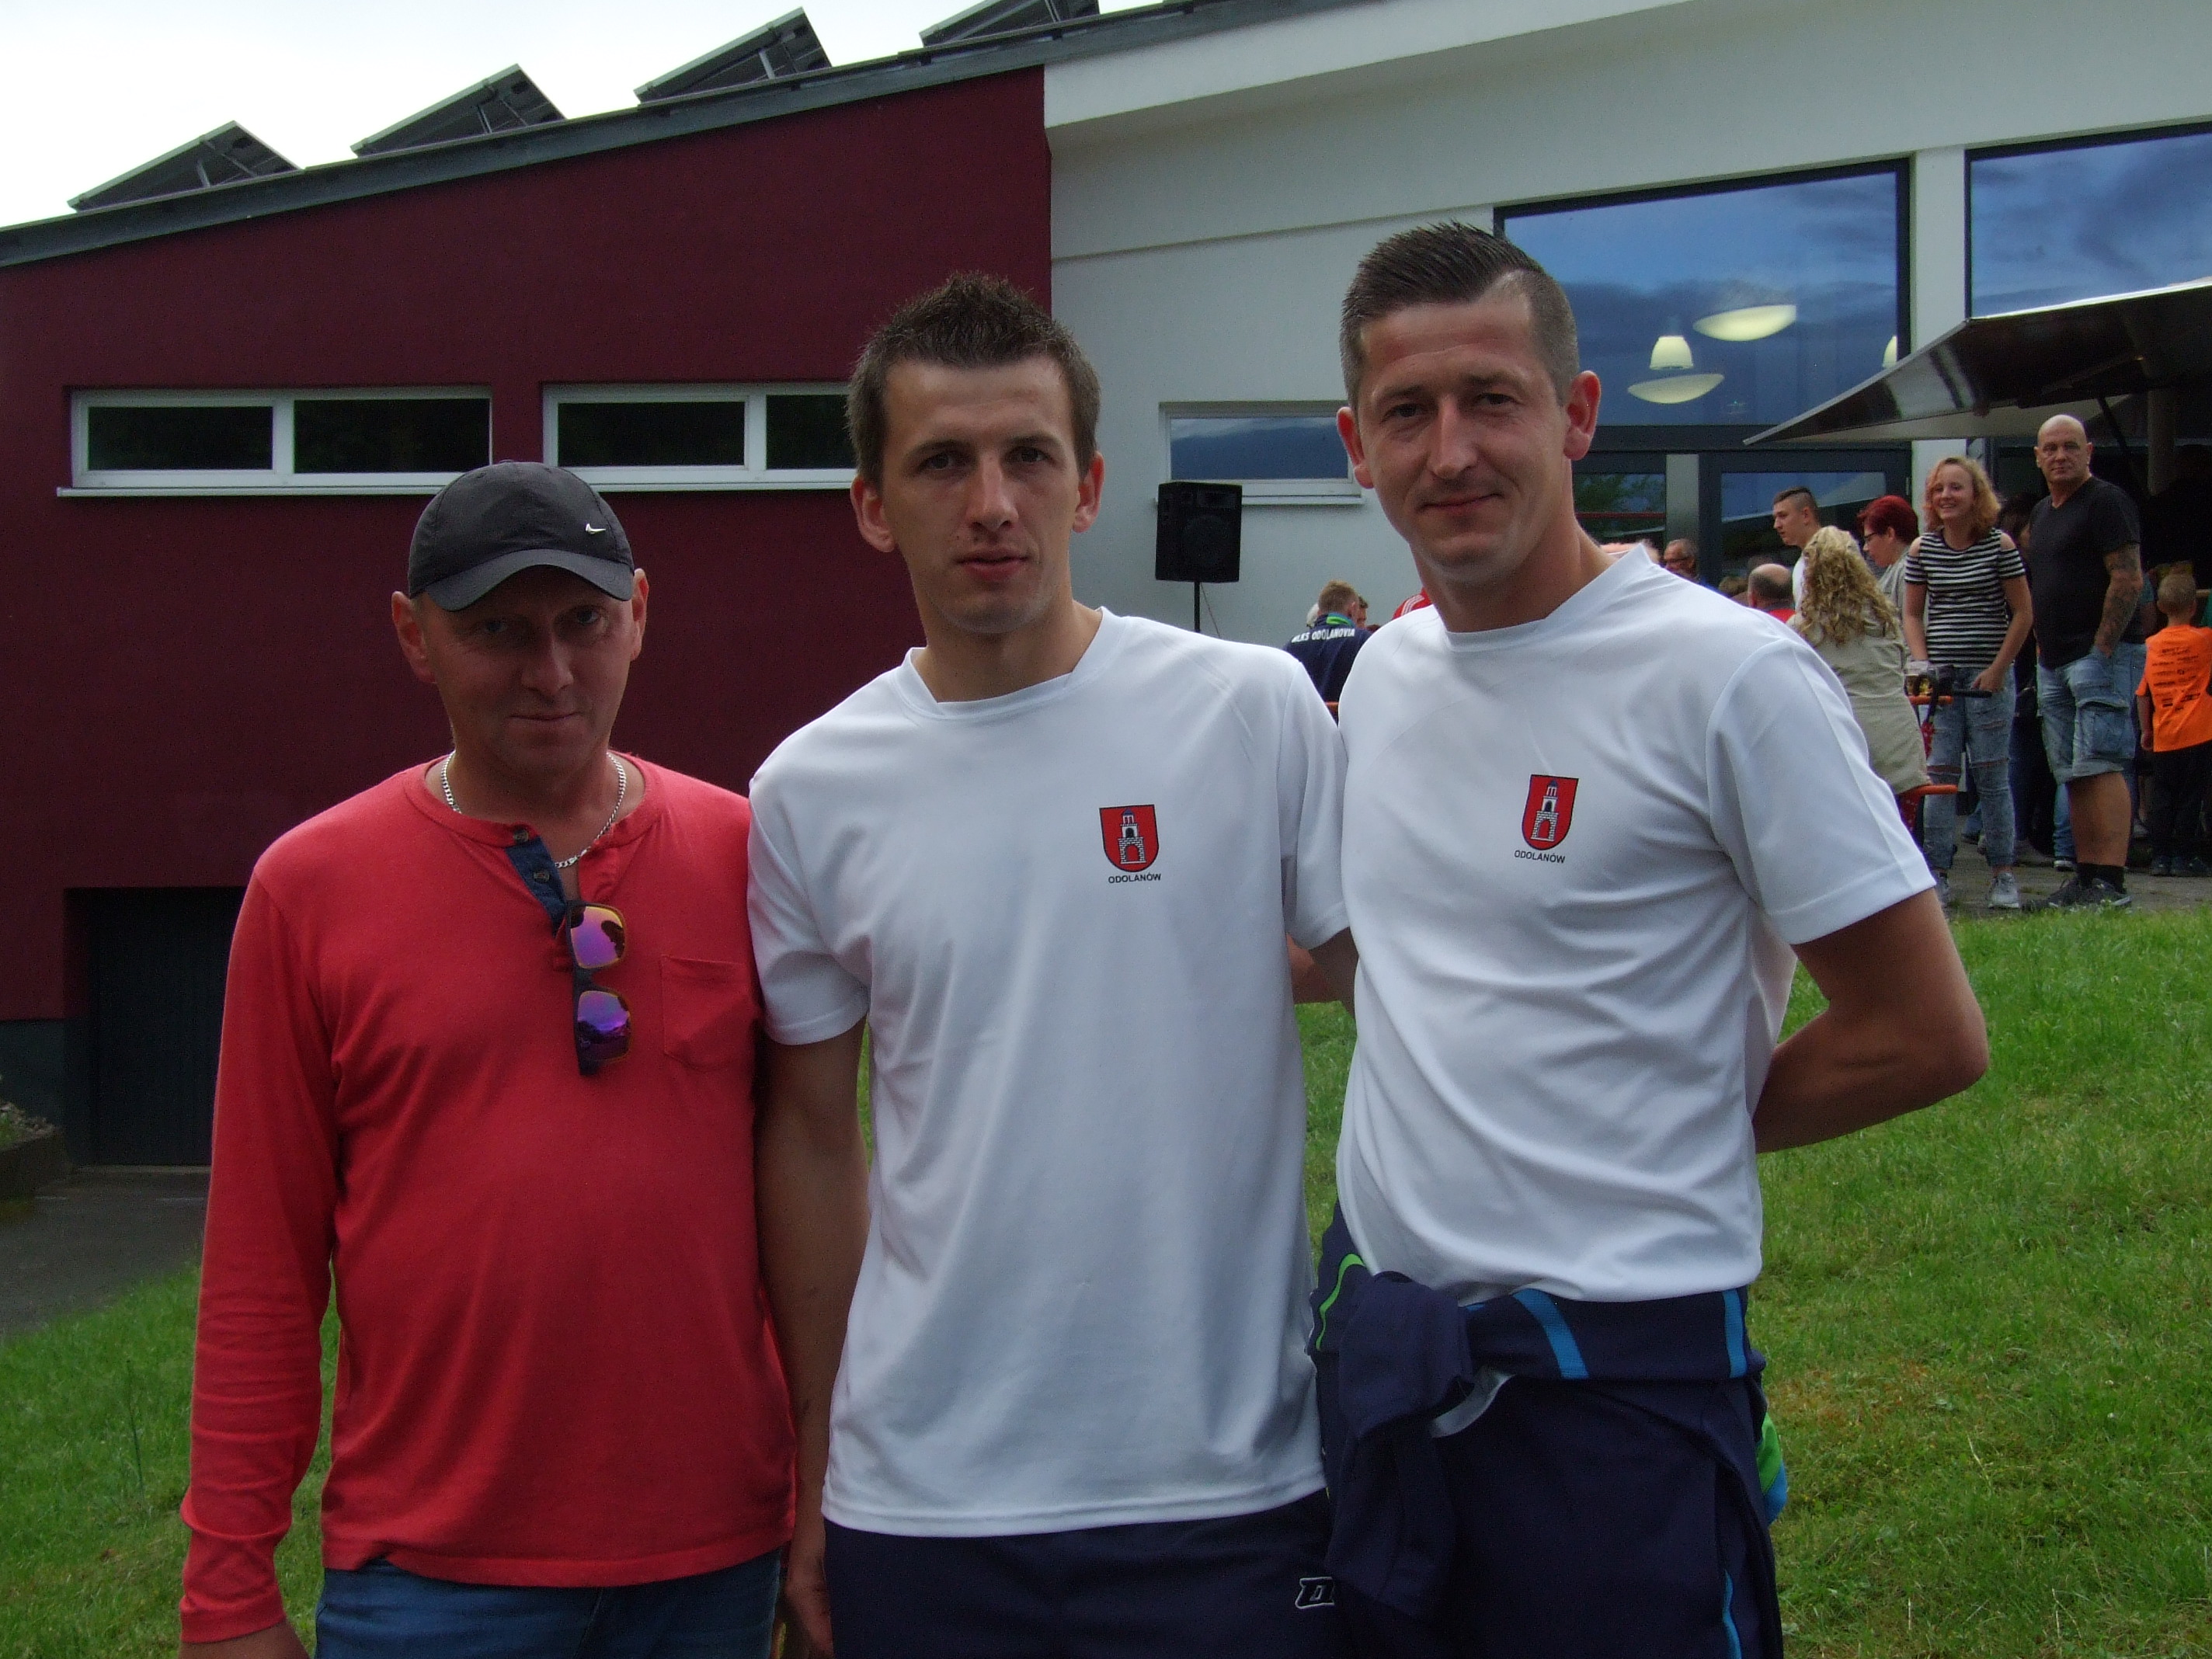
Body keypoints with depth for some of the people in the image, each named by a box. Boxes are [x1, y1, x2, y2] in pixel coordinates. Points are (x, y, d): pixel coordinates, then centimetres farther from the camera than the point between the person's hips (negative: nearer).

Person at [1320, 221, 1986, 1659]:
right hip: (1376, 1338, 7)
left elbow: (1927, 1036, -11)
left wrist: (1669, 1137, -3)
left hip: (1621, 1367, -6)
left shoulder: (1728, 676, -14)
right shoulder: (1383, 674, 8)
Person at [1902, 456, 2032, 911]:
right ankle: (1938, 875, 2)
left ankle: (2003, 873, 8)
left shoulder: (2000, 545, -3)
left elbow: (2024, 613, -2)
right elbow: (1912, 615, 11)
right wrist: (1923, 665, -3)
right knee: (1939, 777, -1)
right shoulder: (1922, 550, 4)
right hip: (1940, 678, 2)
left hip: (1989, 677, -2)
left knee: (1993, 776, 1)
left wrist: (1997, 669, -7)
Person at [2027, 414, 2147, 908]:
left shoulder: (2106, 501, -7)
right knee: (2073, 774, 8)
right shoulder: (2041, 512, 20)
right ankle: (2085, 875, 11)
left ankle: (2111, 881, -19)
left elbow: (2129, 579, -15)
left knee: (2100, 766, -15)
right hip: (2053, 663, 9)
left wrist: (2103, 648, -18)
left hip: (2100, 657, -9)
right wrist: (2041, 646, 17)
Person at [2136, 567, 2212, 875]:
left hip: (2164, 736, 3)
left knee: (2162, 799, 7)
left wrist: (2146, 730, 16)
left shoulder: (2151, 645, 3)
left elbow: (2142, 694, 6)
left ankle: (2160, 857, 6)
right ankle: (2184, 856, 0)